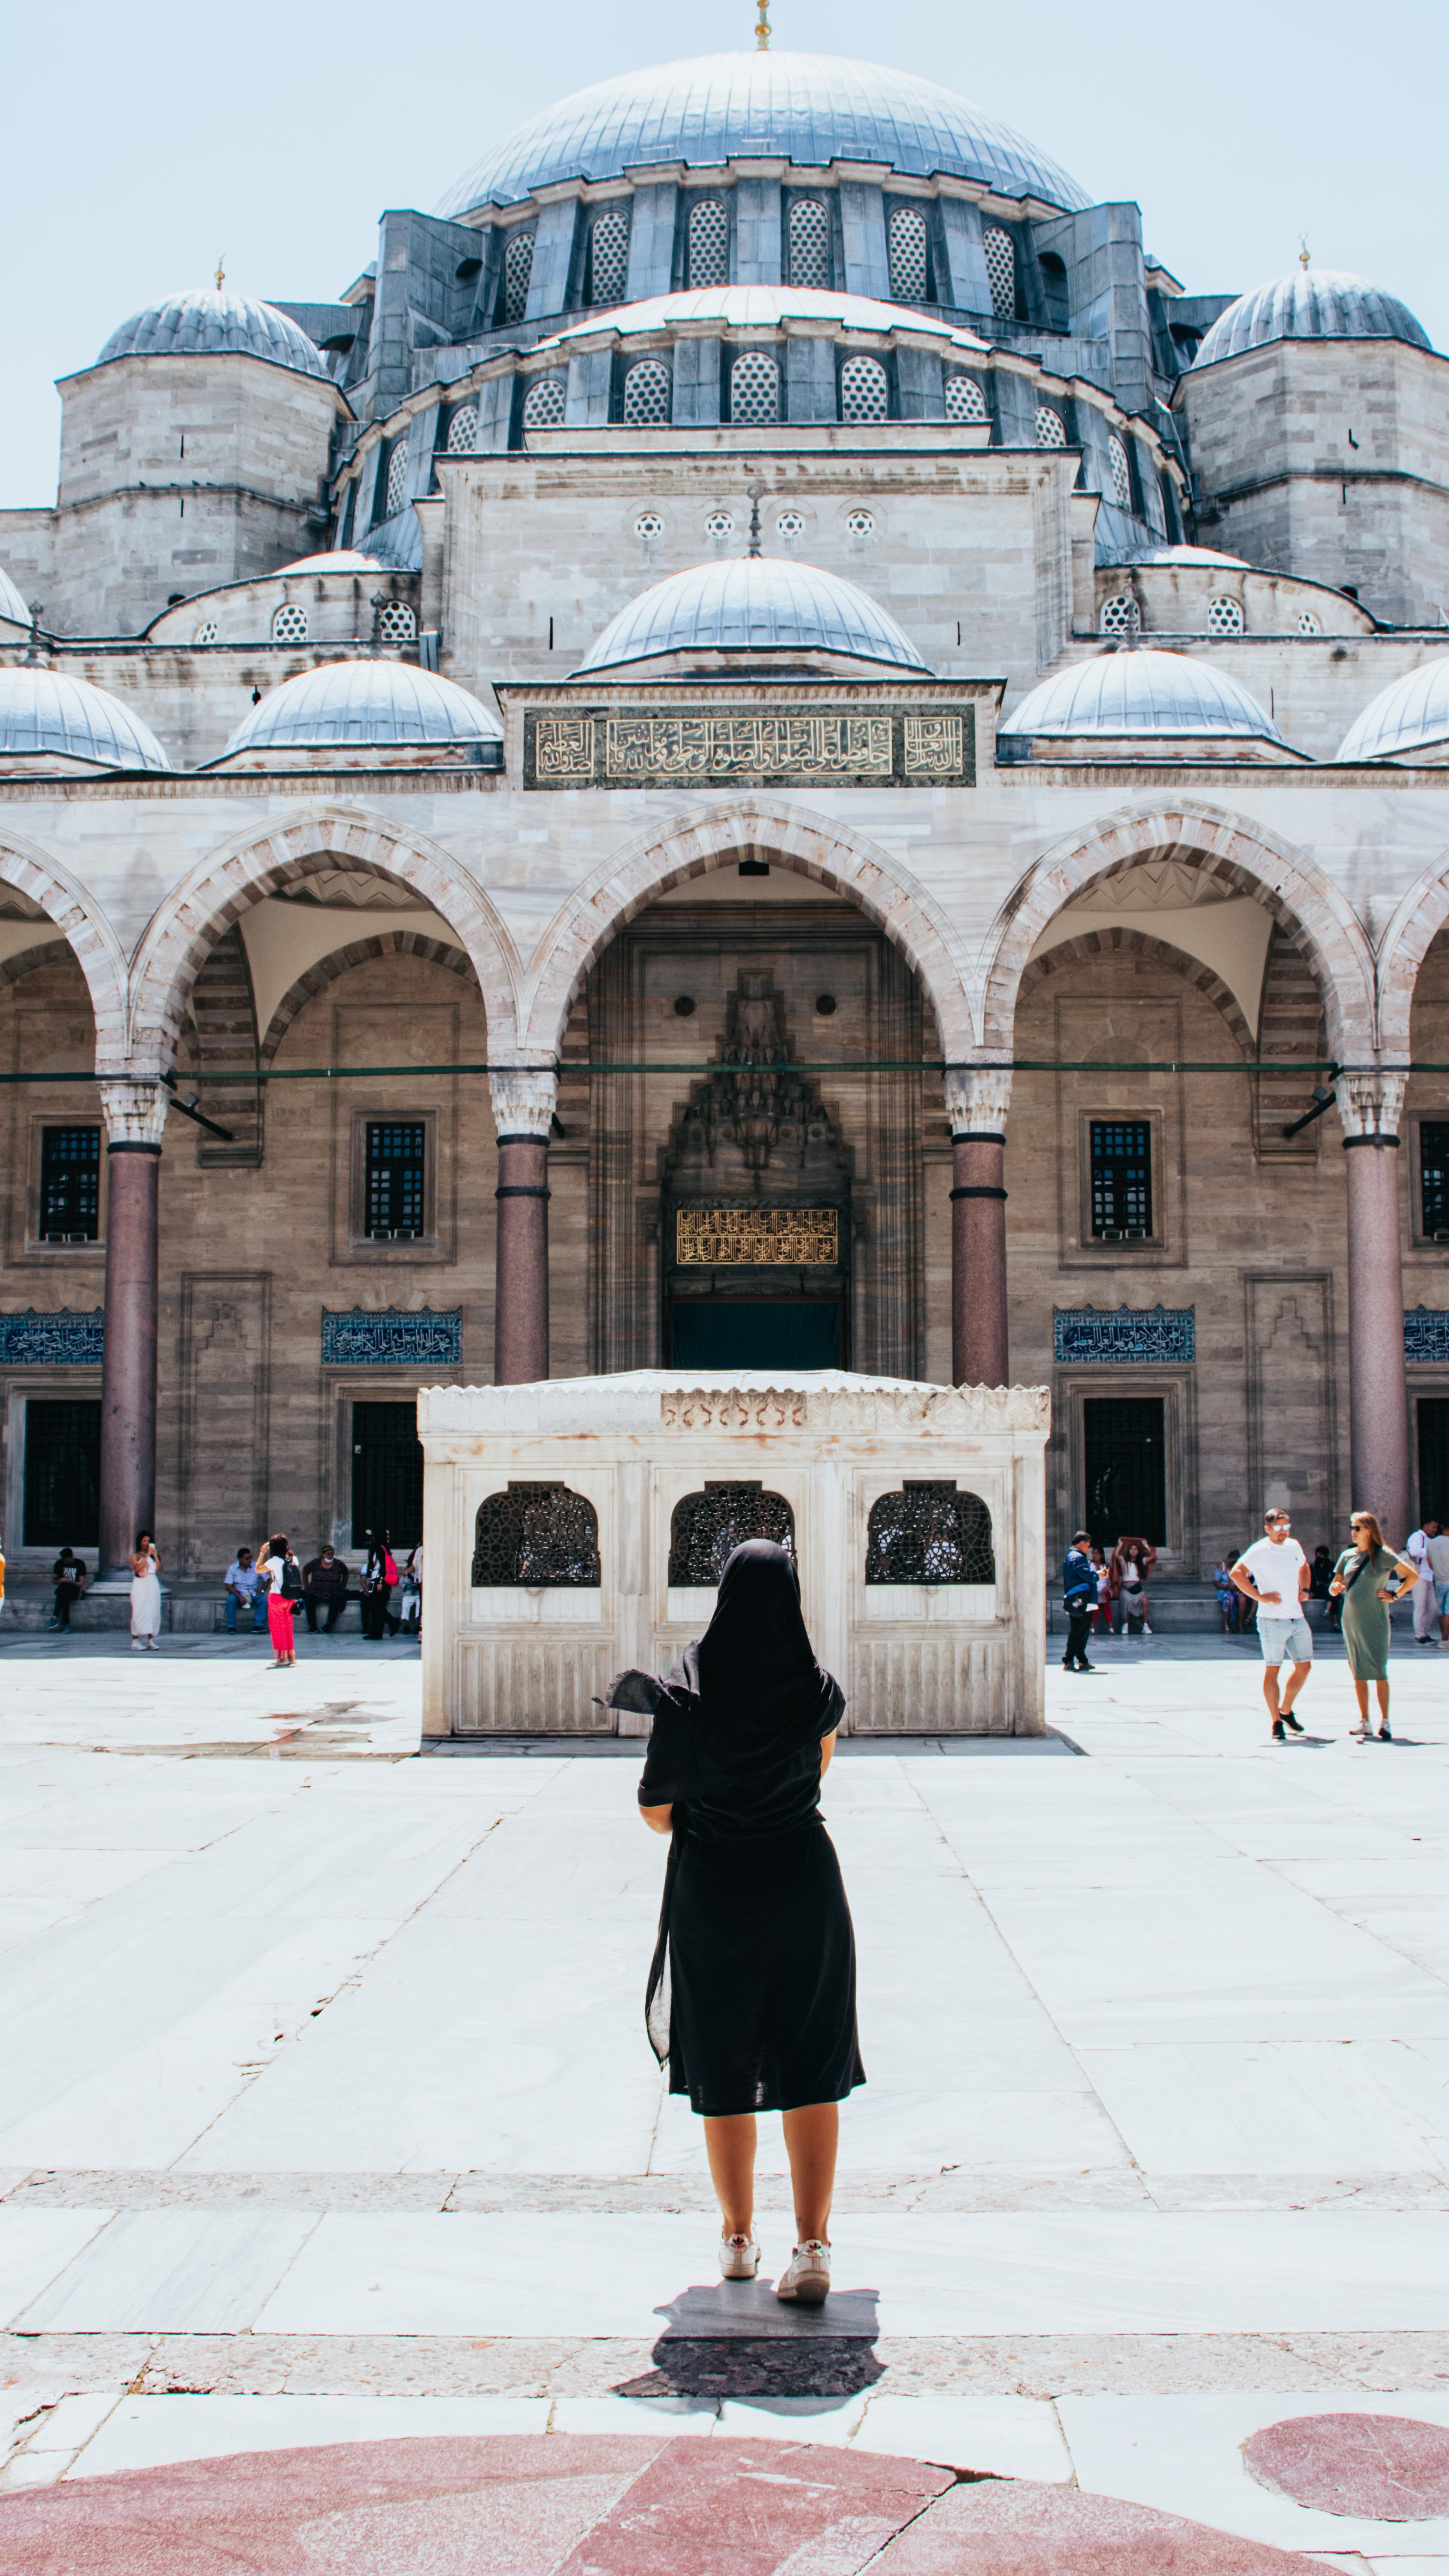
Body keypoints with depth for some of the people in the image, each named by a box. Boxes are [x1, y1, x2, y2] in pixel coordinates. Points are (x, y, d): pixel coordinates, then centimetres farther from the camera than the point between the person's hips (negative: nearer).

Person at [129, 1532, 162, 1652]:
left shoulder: (153, 1556, 17)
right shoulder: (135, 1556, 4)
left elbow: (160, 1569, 3)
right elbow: (137, 1569, -14)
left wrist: (155, 1555, -5)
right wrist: (147, 1556, -14)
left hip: (153, 1584, 4)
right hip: (140, 1585, -4)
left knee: (153, 1612, 1)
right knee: (139, 1612, -8)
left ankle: (151, 1640, 6)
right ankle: (135, 1641, -8)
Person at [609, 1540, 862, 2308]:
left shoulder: (685, 1696, -12)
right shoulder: (819, 1691, -7)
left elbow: (655, 1811, -5)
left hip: (711, 1891, 0)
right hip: (803, 1883, 0)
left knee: (724, 2075, 13)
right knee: (810, 2072, 5)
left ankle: (738, 2241, 22)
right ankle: (812, 2246, -3)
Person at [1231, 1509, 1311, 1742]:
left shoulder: (1294, 1546, 10)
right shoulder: (1260, 1551, -10)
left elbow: (1304, 1567, 31)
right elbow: (1236, 1573, -19)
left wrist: (1304, 1589, 13)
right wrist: (1259, 1596, -21)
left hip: (1297, 1619, 7)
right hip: (1273, 1620, -7)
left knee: (1304, 1666, 10)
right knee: (1272, 1669, -3)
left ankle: (1286, 1710, 28)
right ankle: (1277, 1724, 2)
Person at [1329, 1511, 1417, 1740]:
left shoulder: (1383, 1555, -5)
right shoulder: (1347, 1556, 10)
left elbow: (1413, 1576, -6)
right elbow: (1335, 1587, 15)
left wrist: (1394, 1596, -7)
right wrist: (1336, 1588, -7)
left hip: (1376, 1621, -5)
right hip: (1351, 1620, 5)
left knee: (1379, 1671, -8)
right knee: (1359, 1674, 7)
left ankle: (1384, 1722, -4)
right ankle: (1364, 1723, 11)